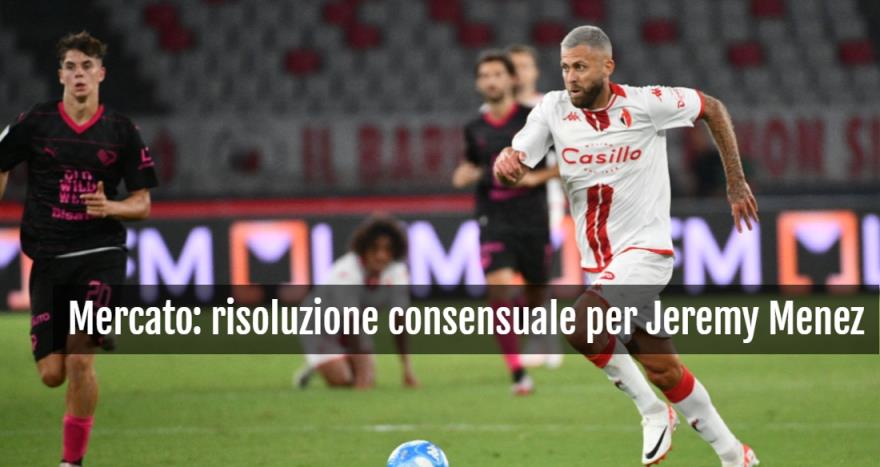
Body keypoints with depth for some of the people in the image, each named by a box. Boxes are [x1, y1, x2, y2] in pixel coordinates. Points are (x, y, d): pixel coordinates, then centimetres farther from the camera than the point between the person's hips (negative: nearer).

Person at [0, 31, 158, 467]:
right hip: (48, 259, 1)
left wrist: (110, 207, -14)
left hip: (101, 254, -1)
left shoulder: (122, 131, 2)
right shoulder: (35, 122, 2)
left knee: (80, 361, -16)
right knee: (52, 373, -1)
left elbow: (142, 203, 6)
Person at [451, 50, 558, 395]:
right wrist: (465, 174, 4)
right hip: (494, 220, 1)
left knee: (535, 293, 8)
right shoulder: (475, 129, 6)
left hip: (532, 220, -1)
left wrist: (537, 177, -12)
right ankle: (517, 373, -22)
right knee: (498, 286, -20)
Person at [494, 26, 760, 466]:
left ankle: (653, 411, -6)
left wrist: (736, 184, 5)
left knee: (579, 329, -27)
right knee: (664, 371, 9)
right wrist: (505, 161, -31)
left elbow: (713, 108, 3)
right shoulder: (553, 109, -1)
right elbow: (514, 162, -6)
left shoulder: (646, 103, -11)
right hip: (599, 261, 5)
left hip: (645, 249, -5)